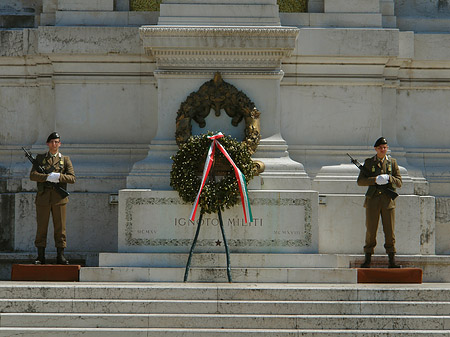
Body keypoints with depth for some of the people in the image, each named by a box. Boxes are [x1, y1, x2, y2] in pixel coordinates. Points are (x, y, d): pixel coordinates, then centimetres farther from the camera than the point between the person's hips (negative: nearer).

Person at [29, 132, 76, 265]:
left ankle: (60, 256, 4)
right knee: (41, 228, 1)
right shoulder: (40, 158, 11)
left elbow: (72, 178, 1)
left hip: (59, 198, 0)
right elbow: (32, 175, -1)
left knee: (60, 228, 0)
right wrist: (48, 177, -15)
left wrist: (58, 176, -16)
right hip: (43, 198, 0)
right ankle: (40, 257, 4)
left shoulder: (65, 160, 10)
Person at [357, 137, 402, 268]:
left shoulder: (392, 162, 9)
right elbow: (360, 181, -1)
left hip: (388, 200, 1)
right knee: (370, 230, 0)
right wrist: (375, 180, -15)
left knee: (390, 231, -1)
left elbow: (399, 183, 5)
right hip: (372, 200, -1)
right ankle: (368, 260, 8)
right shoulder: (368, 162, 7)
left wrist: (389, 178, -14)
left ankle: (392, 261, 4)